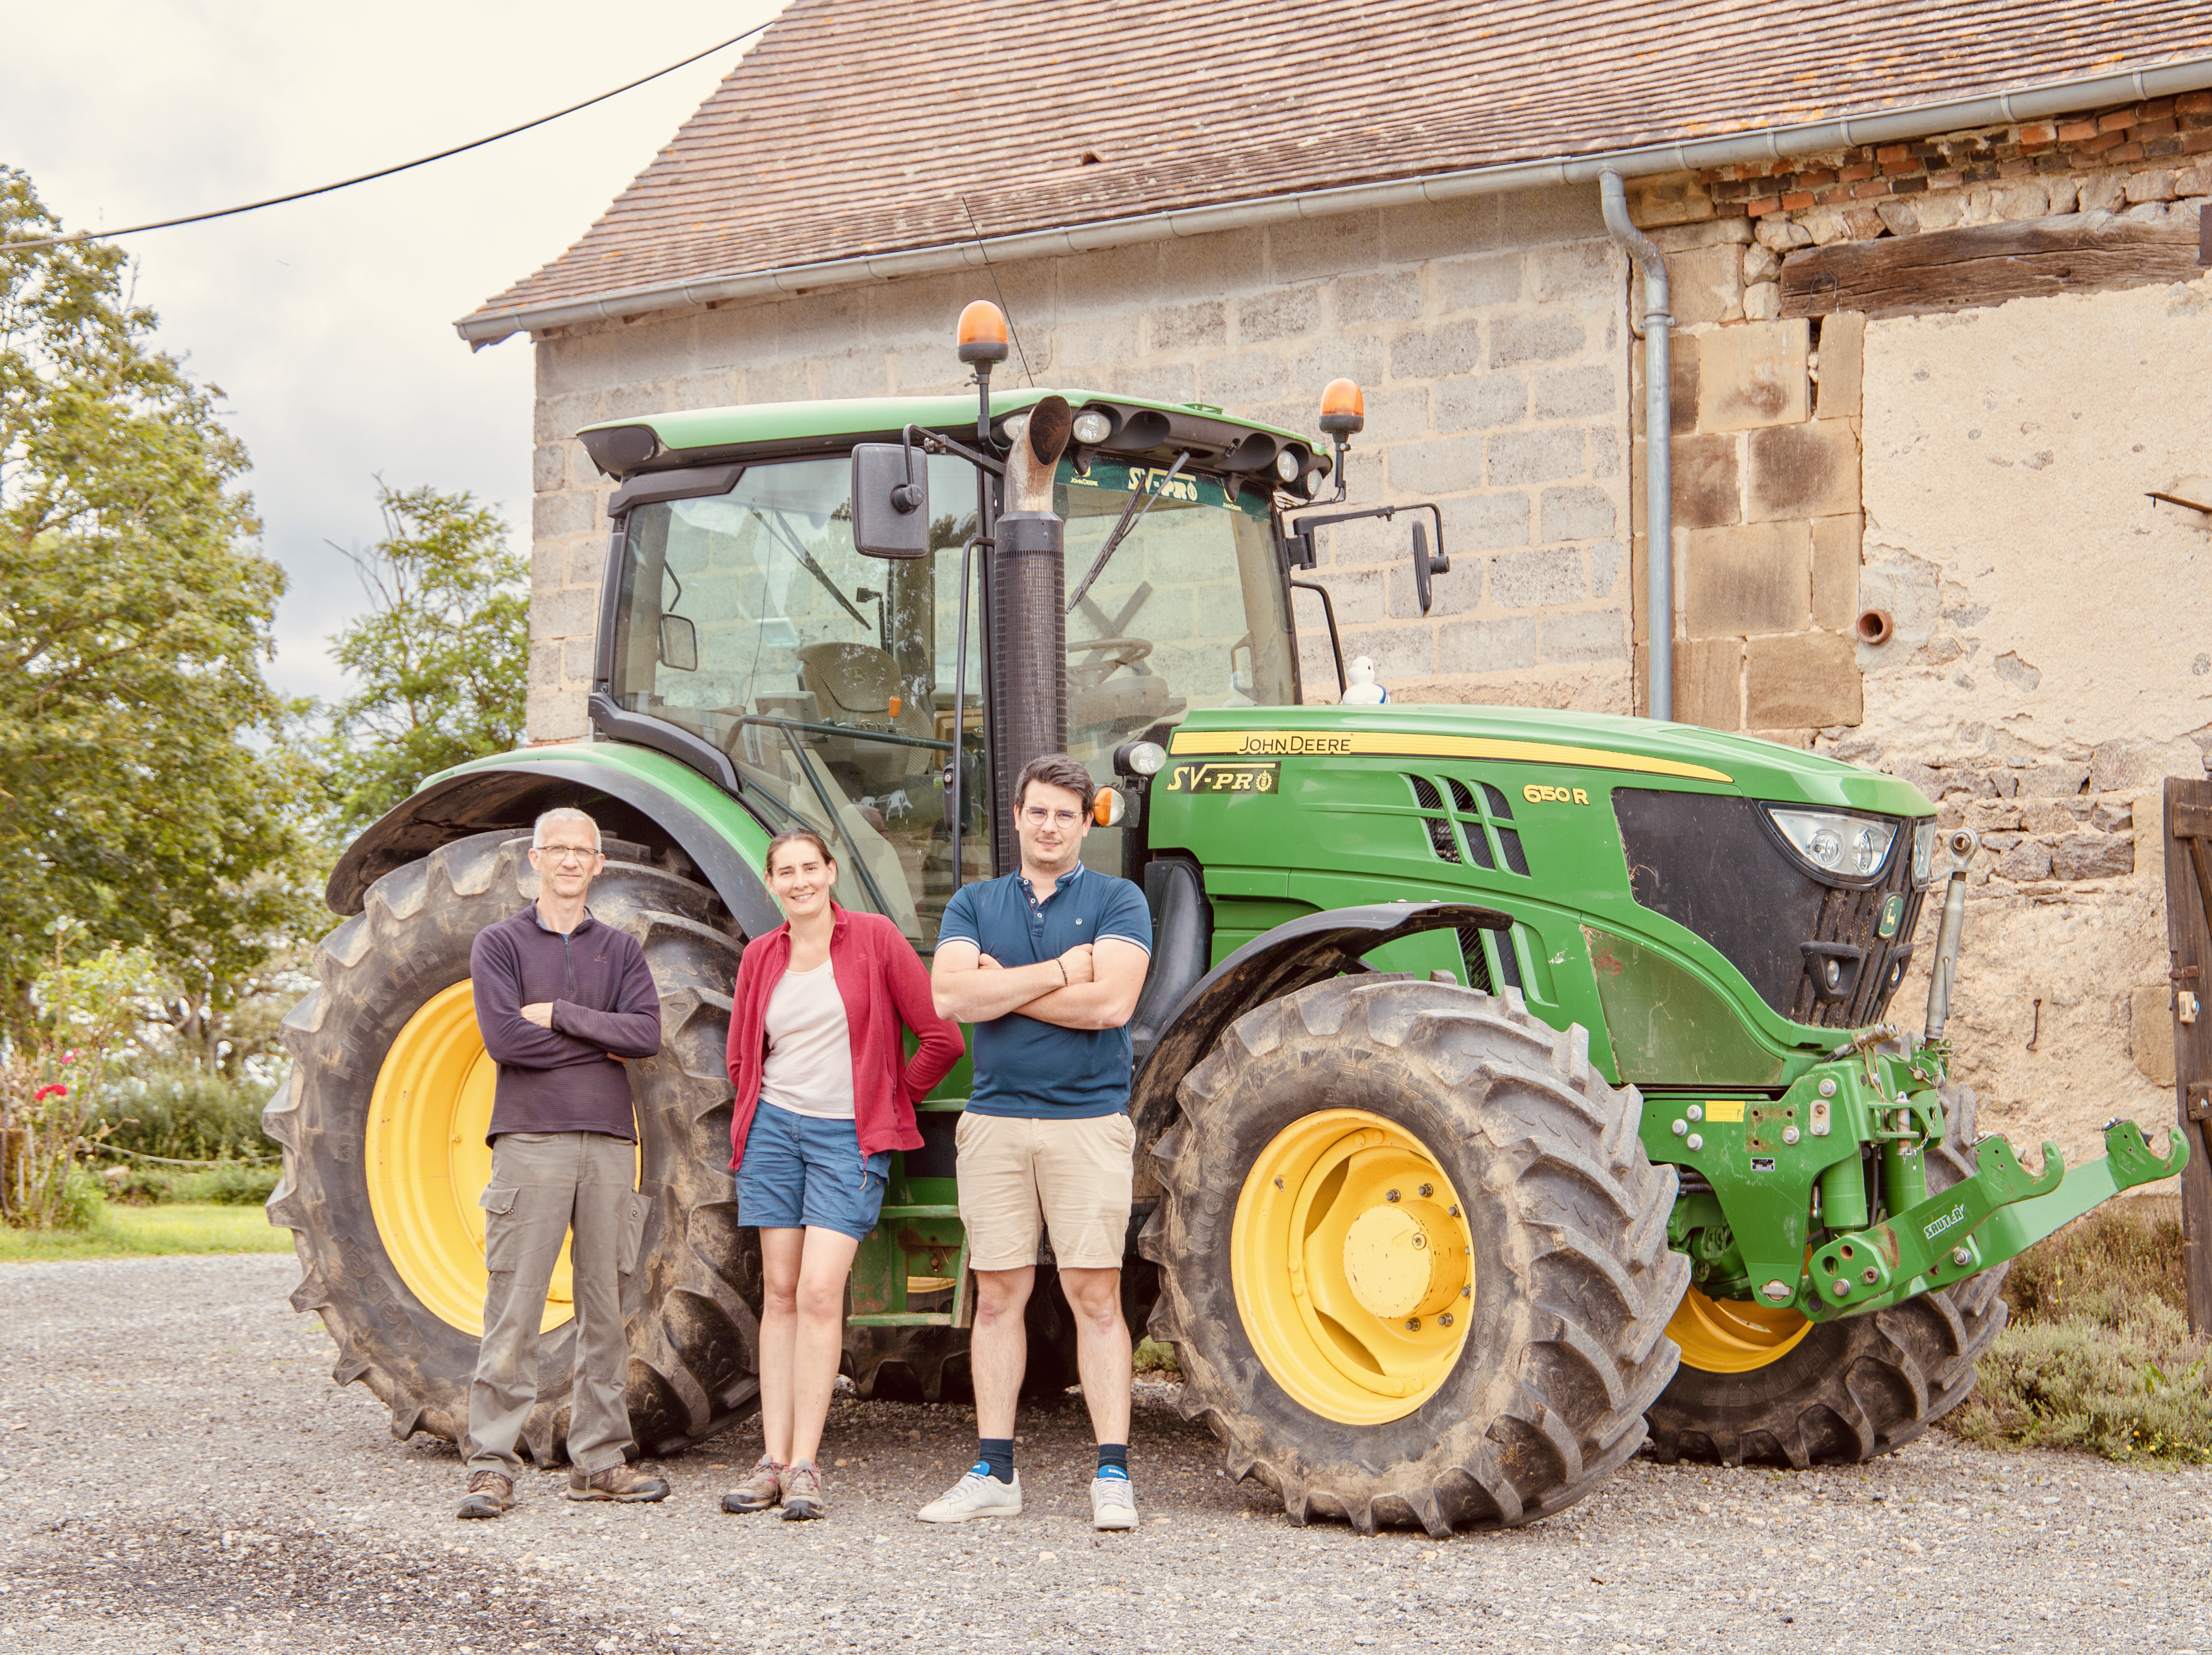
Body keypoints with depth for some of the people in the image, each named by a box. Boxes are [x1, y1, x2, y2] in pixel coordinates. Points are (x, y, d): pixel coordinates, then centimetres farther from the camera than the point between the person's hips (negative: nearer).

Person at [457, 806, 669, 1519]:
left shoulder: (621, 949, 15)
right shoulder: (500, 944, 6)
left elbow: (648, 1032, -2)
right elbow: (504, 1038, -9)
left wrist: (559, 1014, -8)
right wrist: (603, 1042, -3)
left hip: (610, 1143, 4)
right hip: (531, 1140, -3)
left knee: (606, 1309, 5)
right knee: (514, 1310, -7)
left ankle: (599, 1460, 11)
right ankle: (491, 1465, -4)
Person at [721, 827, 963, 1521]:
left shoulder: (874, 938, -4)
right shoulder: (761, 957, 8)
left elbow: (941, 1039, -2)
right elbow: (741, 1055, 23)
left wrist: (892, 1097, 6)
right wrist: (761, 1105, 14)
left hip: (848, 1138, -4)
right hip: (774, 1129, 4)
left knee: (819, 1292, -12)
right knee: (780, 1293, 4)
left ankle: (804, 1467, -10)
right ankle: (773, 1459, 5)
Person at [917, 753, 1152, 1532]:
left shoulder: (1116, 901, 4)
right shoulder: (974, 904, 13)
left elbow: (1111, 1001, -13)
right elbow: (951, 995, -5)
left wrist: (1003, 988, -6)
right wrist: (1060, 971, -8)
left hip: (1088, 1118, -3)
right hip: (995, 1118, 3)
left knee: (1095, 1294, -4)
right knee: (997, 1297, 6)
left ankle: (1112, 1475, -1)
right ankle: (994, 1474, 12)